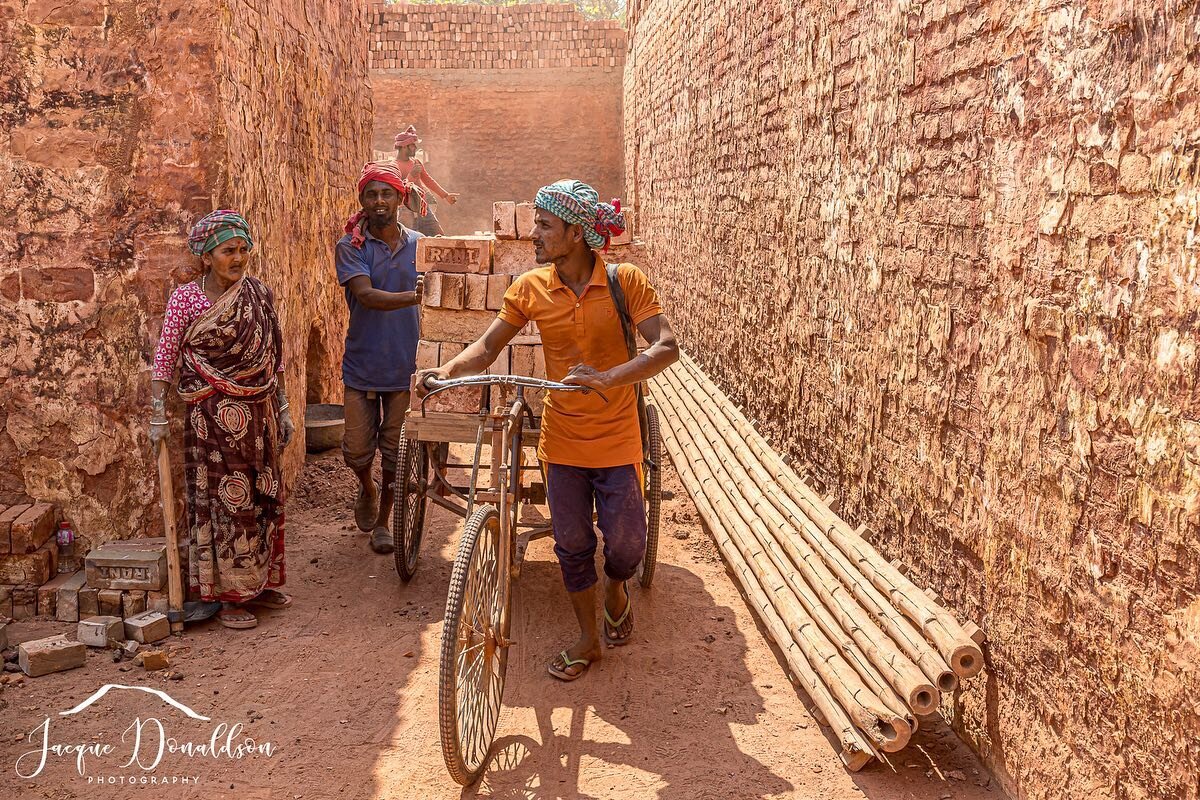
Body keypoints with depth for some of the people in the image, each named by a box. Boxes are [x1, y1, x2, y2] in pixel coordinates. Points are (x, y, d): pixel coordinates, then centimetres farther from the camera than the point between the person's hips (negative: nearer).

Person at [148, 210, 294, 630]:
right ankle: (227, 595, 12)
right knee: (222, 499, 1)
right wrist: (158, 416, -10)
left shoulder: (260, 294, 4)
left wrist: (282, 407, 12)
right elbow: (164, 360, -6)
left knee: (262, 495, 11)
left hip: (259, 411, 5)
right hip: (214, 416, -5)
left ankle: (257, 582, 26)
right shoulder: (186, 297, -8)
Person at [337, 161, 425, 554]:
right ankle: (367, 488, 37)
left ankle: (383, 519, 29)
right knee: (356, 450, 3)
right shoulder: (350, 247, -6)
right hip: (362, 365, -1)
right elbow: (365, 295, -22)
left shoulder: (420, 244, 3)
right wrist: (412, 297, -37)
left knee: (396, 452, 8)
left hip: (406, 366, 1)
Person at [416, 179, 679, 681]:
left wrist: (608, 378, -36)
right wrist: (447, 371, -19)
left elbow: (666, 347, -20)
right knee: (571, 544, 10)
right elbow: (488, 346, 1)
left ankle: (615, 588, 40)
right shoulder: (530, 288, -4)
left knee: (626, 544, 4)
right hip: (562, 441, 2)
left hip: (616, 442, -2)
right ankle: (588, 639, 30)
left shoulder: (625, 281, -12)